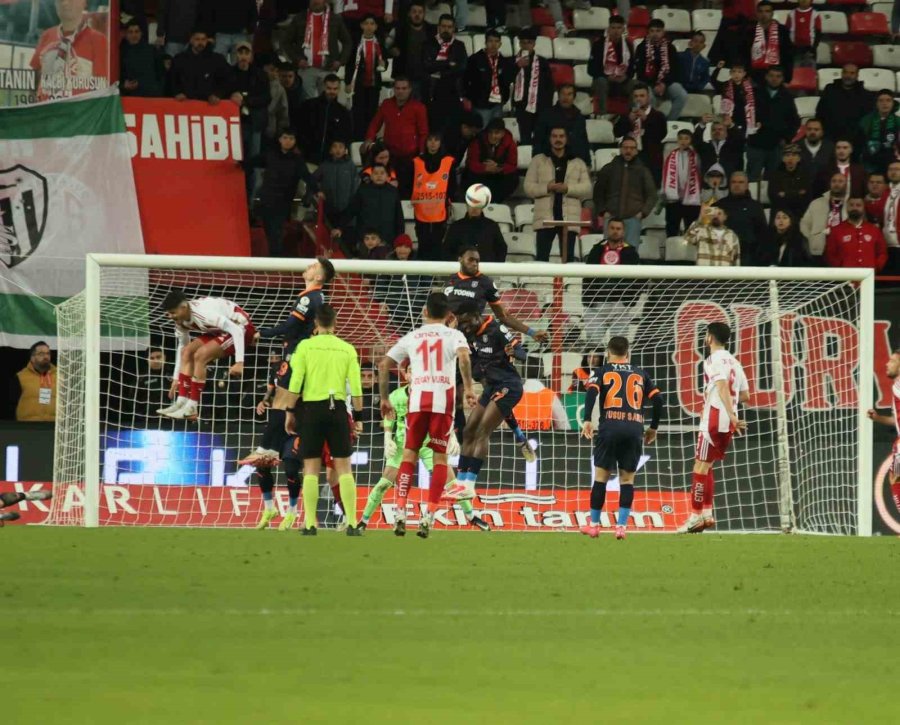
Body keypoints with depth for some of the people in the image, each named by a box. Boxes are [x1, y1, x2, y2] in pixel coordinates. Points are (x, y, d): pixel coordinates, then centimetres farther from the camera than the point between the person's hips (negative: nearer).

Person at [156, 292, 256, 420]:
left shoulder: (204, 312, -33)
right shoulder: (180, 320, -5)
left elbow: (236, 330, -33)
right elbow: (182, 347, 11)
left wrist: (239, 363, -38)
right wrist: (176, 378, 11)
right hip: (221, 331, 9)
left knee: (200, 355, -22)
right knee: (187, 352, -4)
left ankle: (191, 408, -16)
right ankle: (181, 403, -4)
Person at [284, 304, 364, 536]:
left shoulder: (306, 346, -1)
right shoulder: (347, 349, 4)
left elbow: (295, 382, -5)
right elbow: (356, 387, 1)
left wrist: (290, 412, 2)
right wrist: (357, 417, 8)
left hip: (312, 408, -1)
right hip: (338, 409, 1)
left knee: (311, 468, 4)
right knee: (344, 467, 3)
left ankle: (310, 524, 0)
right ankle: (351, 523, -3)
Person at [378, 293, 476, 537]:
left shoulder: (412, 337, 16)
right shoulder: (453, 335, 8)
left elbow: (384, 365, 13)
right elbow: (463, 356, -14)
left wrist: (384, 398, 20)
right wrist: (468, 387, -12)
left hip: (417, 400, 2)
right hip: (443, 400, -2)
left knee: (409, 454, 11)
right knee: (440, 457, 6)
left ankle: (400, 512, 0)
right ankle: (429, 516, -3)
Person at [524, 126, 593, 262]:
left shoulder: (578, 163, 15)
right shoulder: (538, 161, 13)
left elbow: (586, 188, 4)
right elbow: (529, 187, 5)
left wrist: (567, 188, -13)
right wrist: (547, 188, -12)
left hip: (569, 219, 1)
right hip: (545, 219, -1)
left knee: (568, 257, 0)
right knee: (542, 256, -7)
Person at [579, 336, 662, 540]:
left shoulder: (602, 371, 11)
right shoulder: (640, 374, 18)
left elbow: (591, 392, -7)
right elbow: (658, 399, 11)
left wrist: (587, 420, -13)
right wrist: (653, 428, 20)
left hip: (610, 426, -2)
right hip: (635, 429, 2)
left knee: (601, 476, 7)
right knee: (627, 479, 8)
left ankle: (594, 525, 12)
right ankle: (621, 525, 0)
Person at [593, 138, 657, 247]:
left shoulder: (643, 171, 10)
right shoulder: (608, 169, 12)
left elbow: (652, 195, 13)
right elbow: (598, 192, 18)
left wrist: (643, 212, -1)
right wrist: (602, 211, 5)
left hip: (633, 218, -1)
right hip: (612, 216, 1)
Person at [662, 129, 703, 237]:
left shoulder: (695, 156, 0)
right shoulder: (672, 156, 3)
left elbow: (698, 175, 1)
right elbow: (667, 175, 0)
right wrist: (666, 192, -6)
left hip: (691, 199, -1)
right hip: (673, 199, 1)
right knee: (672, 230, 7)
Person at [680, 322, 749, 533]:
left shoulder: (714, 360, -9)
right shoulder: (733, 362, 16)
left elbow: (722, 386, -25)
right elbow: (744, 395, 19)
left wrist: (731, 414, -35)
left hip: (714, 420, -8)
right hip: (728, 423, 8)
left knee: (701, 467, -5)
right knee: (706, 467, 16)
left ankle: (696, 516, -7)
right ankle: (707, 513, 13)